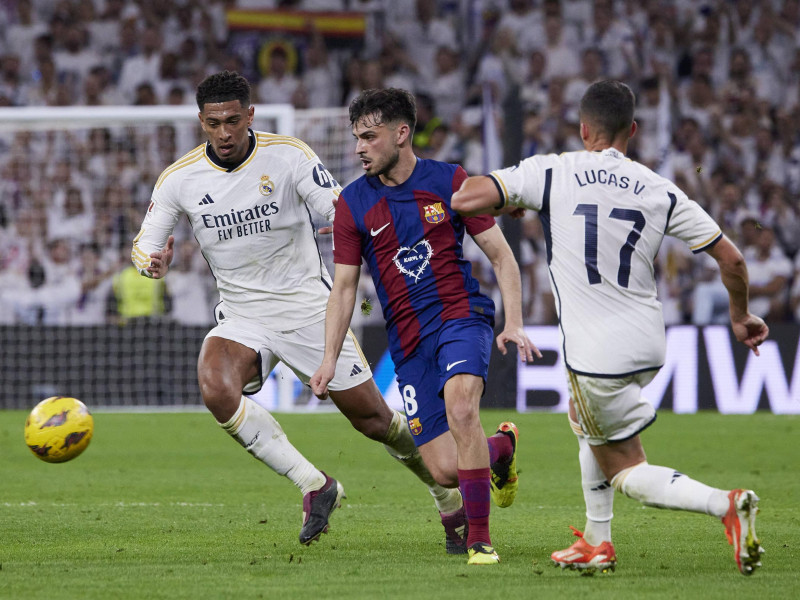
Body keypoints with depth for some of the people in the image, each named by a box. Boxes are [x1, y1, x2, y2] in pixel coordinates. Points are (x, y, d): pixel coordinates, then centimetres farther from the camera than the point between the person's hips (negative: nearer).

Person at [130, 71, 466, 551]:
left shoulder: (289, 155, -11)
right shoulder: (179, 179, -6)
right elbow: (145, 245, 3)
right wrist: (154, 263, -22)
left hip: (309, 307, -2)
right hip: (242, 316, 2)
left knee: (373, 418, 1)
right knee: (215, 386, -31)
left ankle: (451, 500, 28)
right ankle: (314, 486, -20)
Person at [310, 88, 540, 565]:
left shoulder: (450, 181, -1)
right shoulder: (353, 204, 4)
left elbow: (500, 254, 2)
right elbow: (344, 287, 7)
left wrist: (514, 324, -9)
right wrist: (330, 359, -2)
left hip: (461, 316, -2)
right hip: (408, 341, 2)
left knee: (460, 408, -32)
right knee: (445, 470, -6)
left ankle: (480, 539, -21)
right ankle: (501, 447, 30)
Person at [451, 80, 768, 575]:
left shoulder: (551, 172, -7)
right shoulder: (660, 191, 1)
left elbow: (465, 199, -10)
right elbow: (731, 258, 0)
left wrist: (507, 201, 13)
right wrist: (741, 316, 19)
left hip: (597, 356, -5)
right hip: (648, 344, 5)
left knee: (626, 472, 4)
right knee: (584, 417, 32)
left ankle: (725, 504, -20)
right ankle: (597, 544, 32)